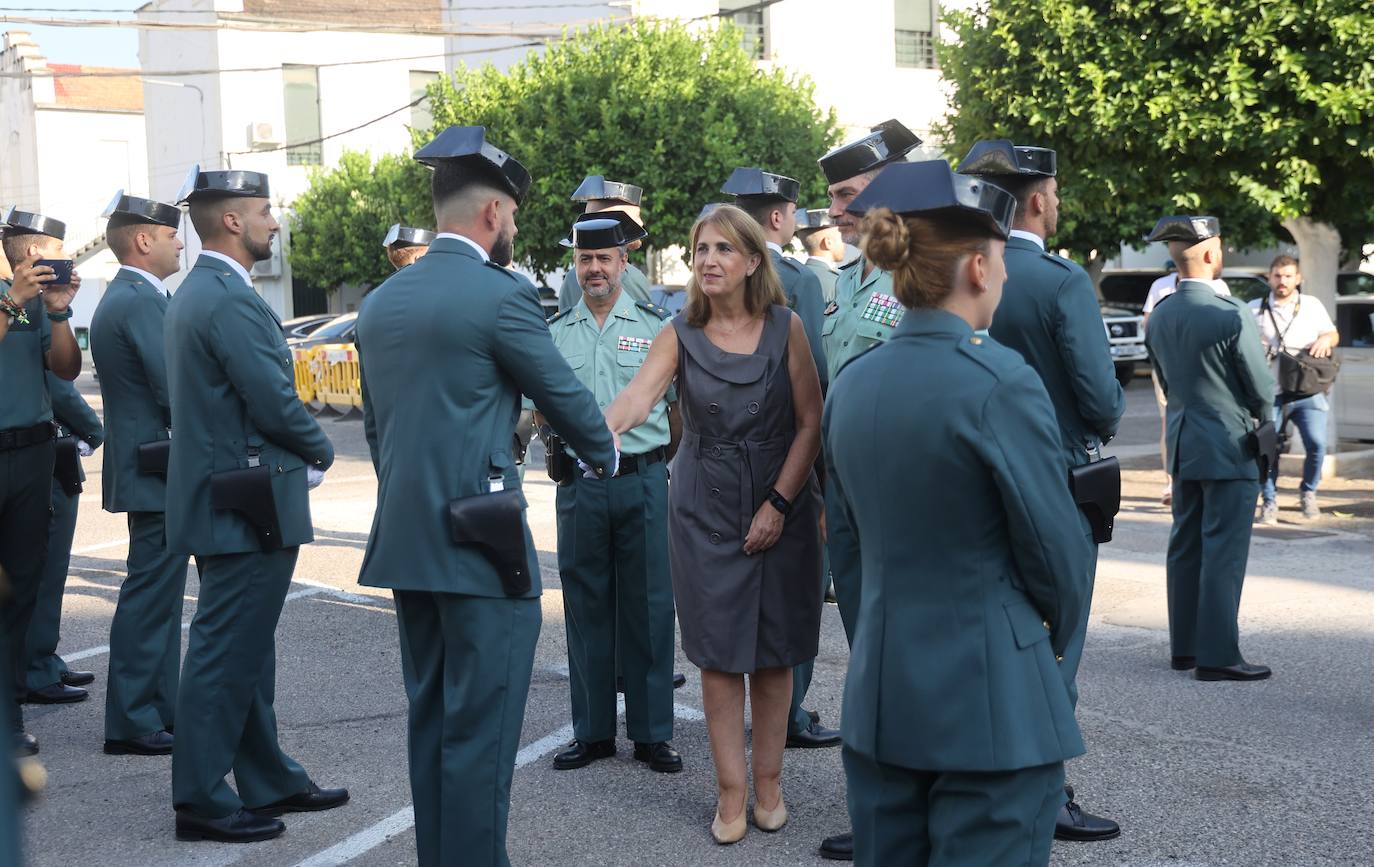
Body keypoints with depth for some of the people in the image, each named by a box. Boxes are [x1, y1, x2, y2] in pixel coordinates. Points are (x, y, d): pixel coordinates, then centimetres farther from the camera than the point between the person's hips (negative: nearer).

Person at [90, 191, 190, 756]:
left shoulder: (121, 299, 15)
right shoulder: (142, 302, -18)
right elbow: (175, 392, -21)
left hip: (144, 467, 11)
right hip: (159, 473, -11)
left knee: (156, 595, 16)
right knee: (150, 597, -4)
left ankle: (160, 708, 25)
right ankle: (133, 724, 2)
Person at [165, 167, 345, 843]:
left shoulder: (194, 292, 14)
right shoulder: (231, 299, -19)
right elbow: (276, 402, -21)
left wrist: (301, 455, 10)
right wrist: (321, 453, -3)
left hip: (223, 500, 10)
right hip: (247, 504, -10)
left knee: (246, 648, 16)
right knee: (226, 650, -3)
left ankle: (268, 780, 26)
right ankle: (201, 800, 5)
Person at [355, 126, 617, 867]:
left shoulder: (379, 302, 10)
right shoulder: (500, 295, -12)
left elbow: (375, 423, 15)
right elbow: (564, 395, -3)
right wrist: (605, 455, 17)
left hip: (406, 539, 8)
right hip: (481, 542, -8)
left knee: (431, 720, 16)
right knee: (480, 728, -1)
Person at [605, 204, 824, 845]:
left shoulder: (786, 328, -3)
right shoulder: (679, 335, -2)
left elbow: (810, 421, -4)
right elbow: (639, 394, -20)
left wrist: (779, 504, -10)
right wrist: (603, 427, -43)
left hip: (782, 507, 0)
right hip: (705, 512, 0)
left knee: (773, 652, 6)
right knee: (719, 653, 3)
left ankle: (768, 782, 19)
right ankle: (730, 791, 11)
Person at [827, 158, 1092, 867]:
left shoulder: (851, 383, 5)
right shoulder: (1001, 382, -16)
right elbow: (1056, 547, -10)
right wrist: (1056, 635, 9)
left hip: (878, 695, 7)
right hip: (989, 702, -6)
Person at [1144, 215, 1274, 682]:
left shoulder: (1159, 316, 3)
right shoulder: (1232, 316, -19)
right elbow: (1263, 391, -10)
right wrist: (1263, 422, 9)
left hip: (1182, 446, 7)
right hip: (1229, 448, -7)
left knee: (1186, 547, 14)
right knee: (1223, 552, -3)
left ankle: (1184, 646, 21)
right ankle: (1216, 656, -1)